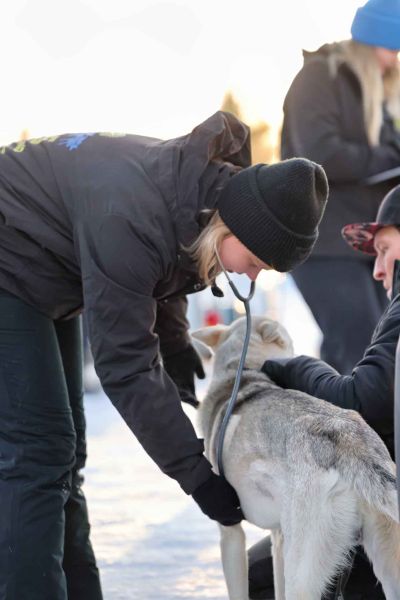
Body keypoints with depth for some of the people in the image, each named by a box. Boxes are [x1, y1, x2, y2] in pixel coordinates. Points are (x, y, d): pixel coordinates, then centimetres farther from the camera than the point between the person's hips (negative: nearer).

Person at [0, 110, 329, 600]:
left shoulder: (210, 181, -11)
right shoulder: (131, 215, -36)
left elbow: (161, 289, 9)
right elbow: (124, 365, -31)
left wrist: (185, 371, 0)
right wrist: (196, 476, -28)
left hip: (45, 280, 9)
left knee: (61, 453, 10)